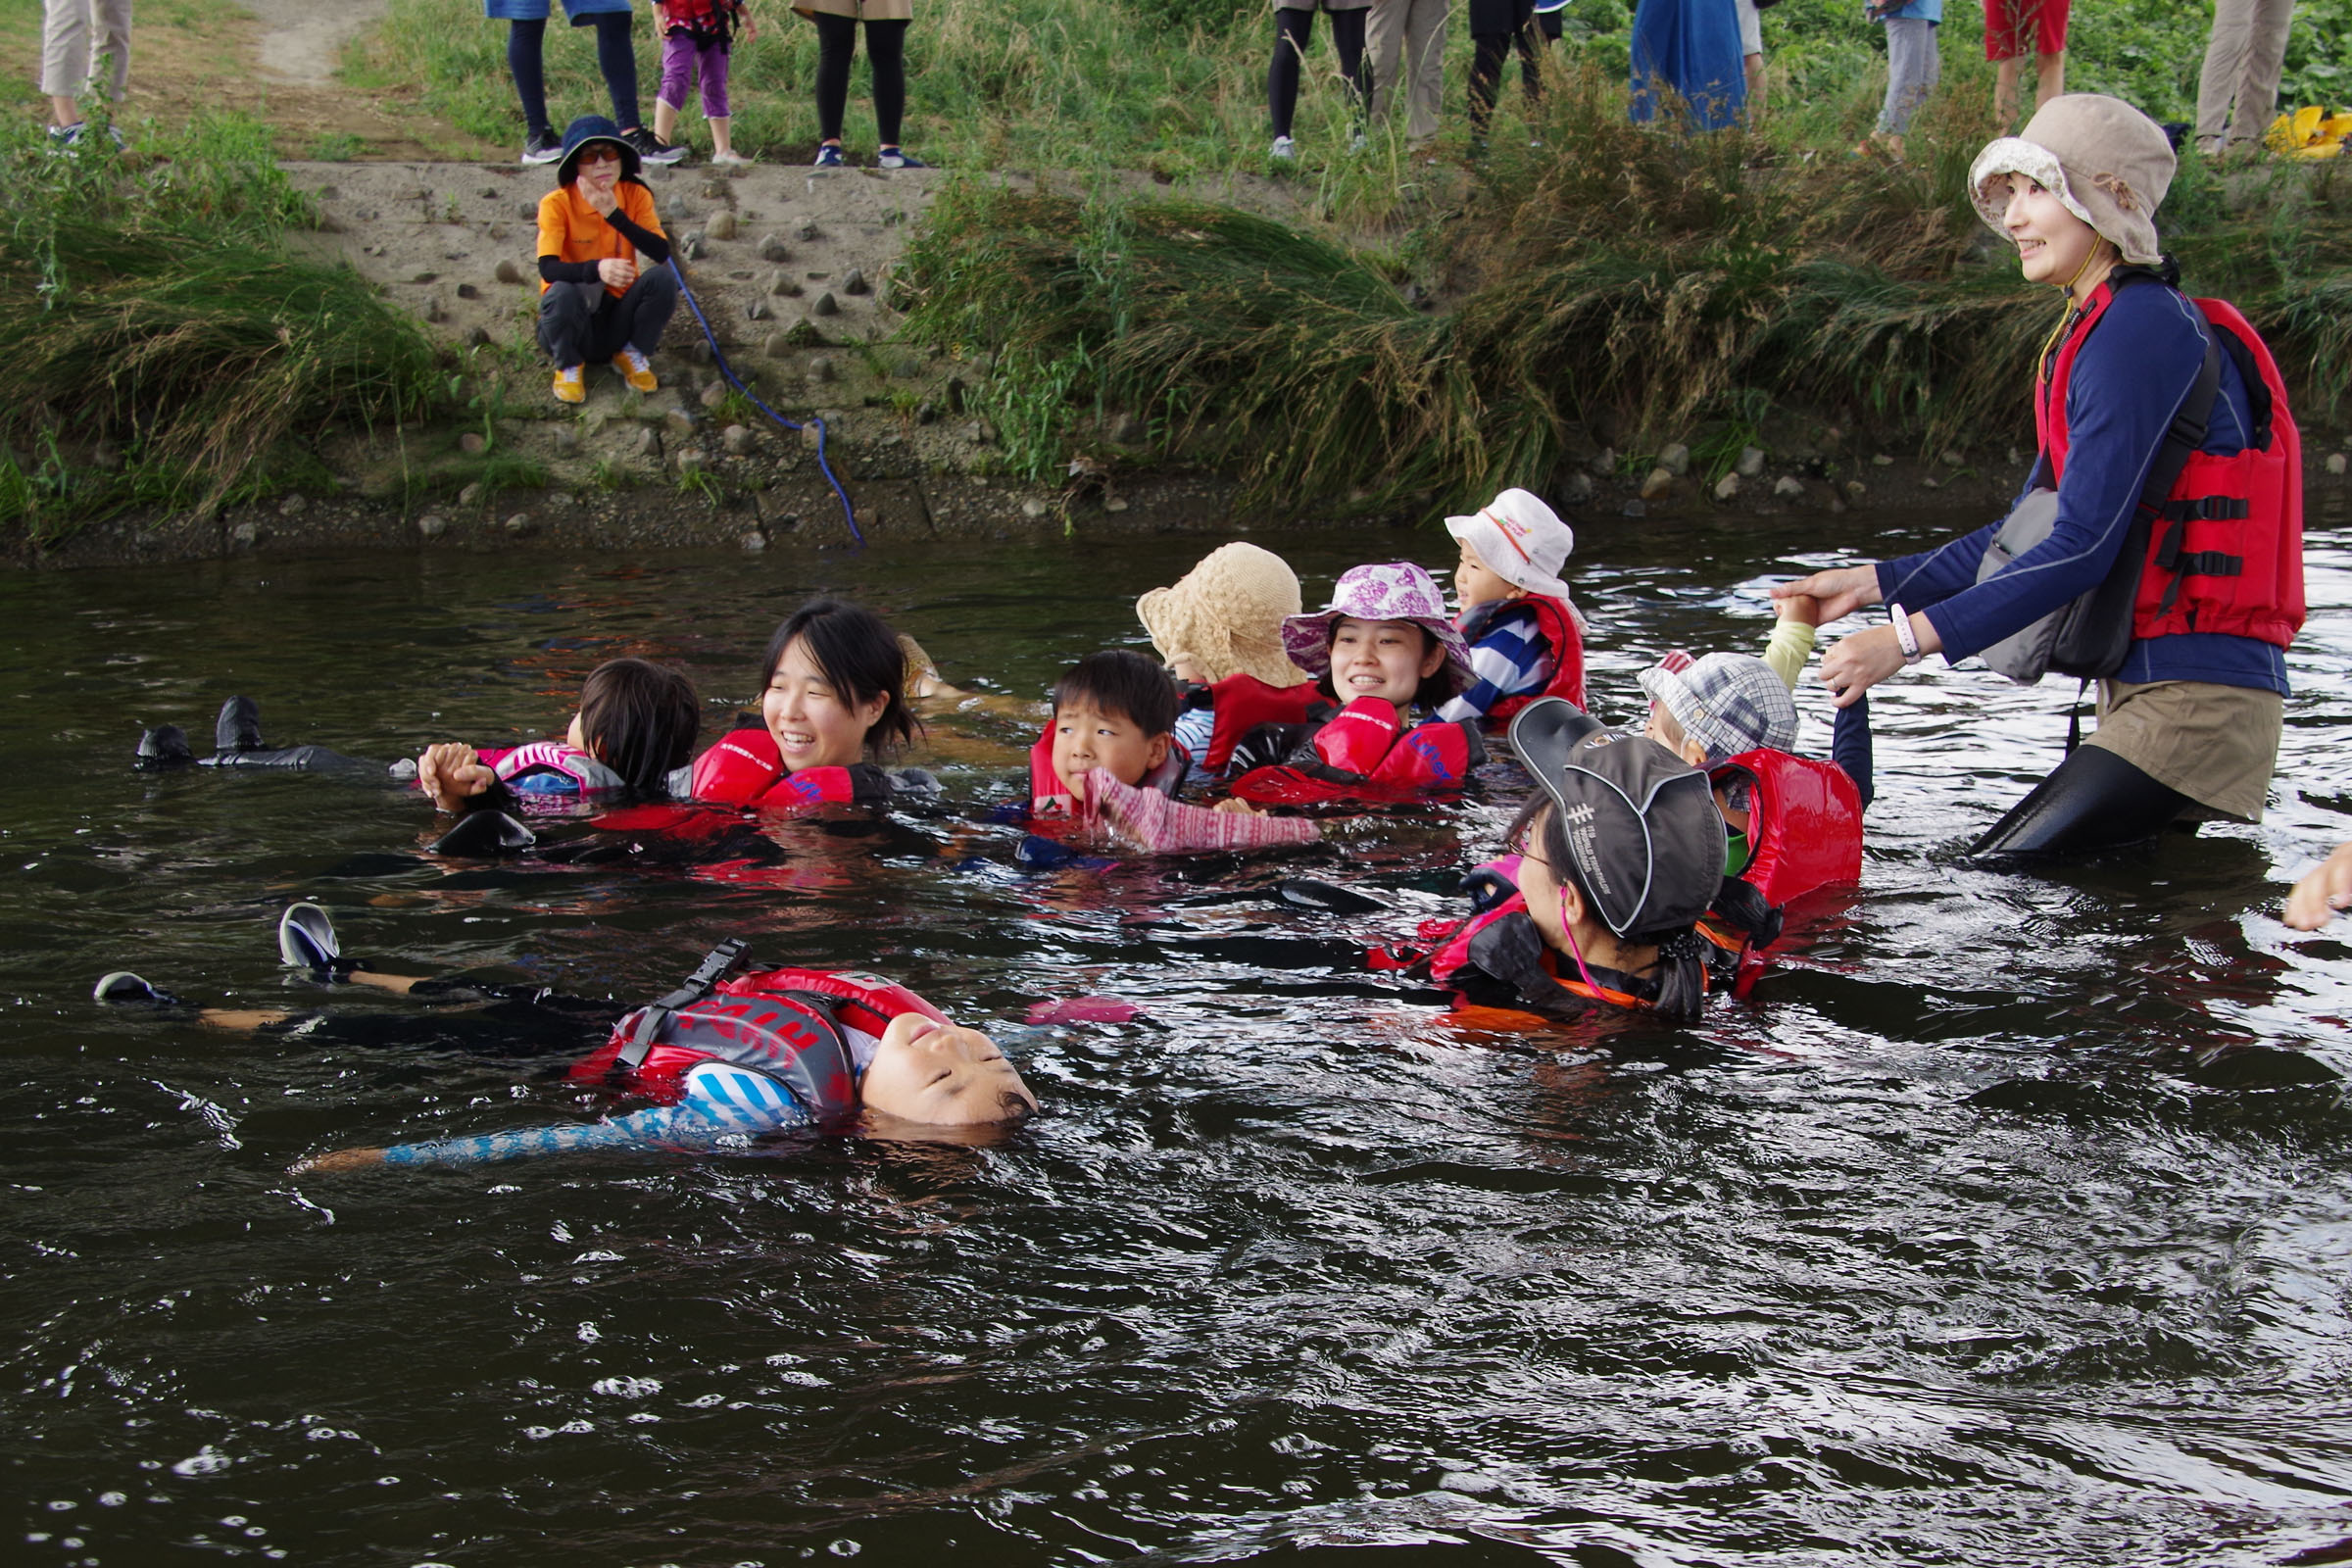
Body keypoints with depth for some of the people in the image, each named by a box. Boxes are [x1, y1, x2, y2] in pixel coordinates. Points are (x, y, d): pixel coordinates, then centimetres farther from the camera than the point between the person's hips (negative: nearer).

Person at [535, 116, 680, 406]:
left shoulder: (636, 195, -5)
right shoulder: (557, 204, -14)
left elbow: (662, 253, -18)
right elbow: (548, 268, -25)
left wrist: (616, 216, -30)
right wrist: (596, 269, -44)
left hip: (619, 312, 3)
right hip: (577, 317, -2)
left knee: (664, 278, -23)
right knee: (562, 294, -35)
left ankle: (633, 354, 1)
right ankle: (569, 365, -4)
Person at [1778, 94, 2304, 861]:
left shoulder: (2142, 329, -15)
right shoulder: (2098, 329, 17)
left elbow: (2082, 548, -20)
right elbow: (2034, 530, 20)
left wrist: (1908, 636, -21)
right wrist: (1871, 584, 15)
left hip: (2193, 698, -10)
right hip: (2148, 689, 10)